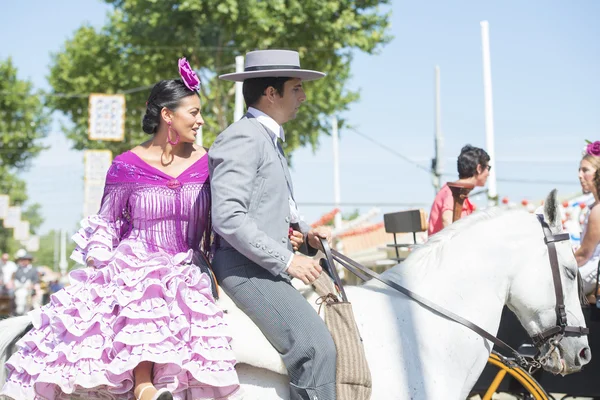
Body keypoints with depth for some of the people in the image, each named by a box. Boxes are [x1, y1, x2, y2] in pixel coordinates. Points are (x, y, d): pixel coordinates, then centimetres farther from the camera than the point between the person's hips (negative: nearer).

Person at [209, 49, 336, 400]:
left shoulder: (269, 139, 20)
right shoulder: (243, 138, -13)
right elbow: (228, 217, -23)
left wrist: (306, 233, 12)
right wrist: (286, 261, -20)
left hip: (269, 267, 11)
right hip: (247, 269, -11)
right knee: (316, 345, -22)